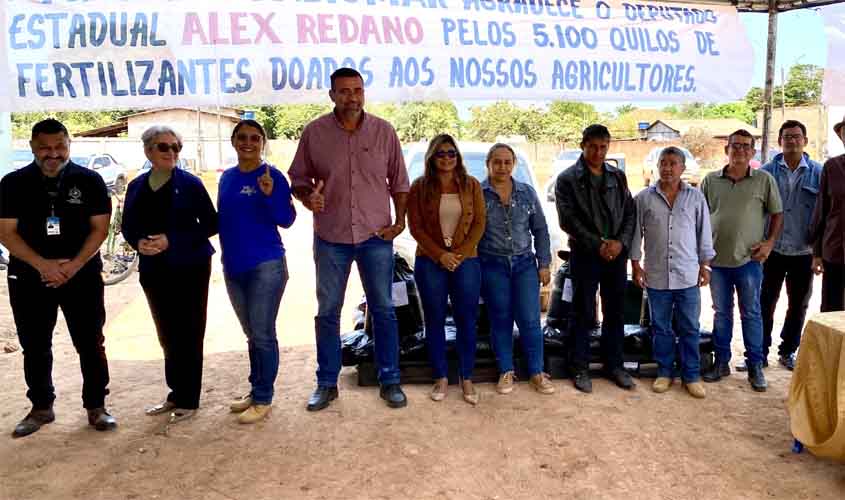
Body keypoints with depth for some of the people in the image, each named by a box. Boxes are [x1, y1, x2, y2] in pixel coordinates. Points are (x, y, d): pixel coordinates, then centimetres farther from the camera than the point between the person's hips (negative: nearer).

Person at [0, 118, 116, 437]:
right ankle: (41, 408, 25)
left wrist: (74, 265, -16)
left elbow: (99, 228, -4)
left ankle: (96, 407, 15)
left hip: (82, 276, -1)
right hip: (29, 278, 2)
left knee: (91, 344, 3)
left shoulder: (89, 181, -1)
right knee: (35, 348, 11)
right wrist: (44, 265, -16)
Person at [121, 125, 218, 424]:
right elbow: (128, 228, 12)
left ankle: (188, 400, 12)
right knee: (167, 335, 13)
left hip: (189, 268, -5)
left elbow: (210, 224, -7)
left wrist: (172, 240, -17)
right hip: (153, 270, 5)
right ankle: (175, 394, 27)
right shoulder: (136, 187, 8)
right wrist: (138, 243, -11)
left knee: (188, 334, 0)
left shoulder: (190, 184, -6)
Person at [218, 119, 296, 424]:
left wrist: (269, 194, -29)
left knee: (263, 335, -1)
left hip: (265, 266, -7)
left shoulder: (272, 176, -9)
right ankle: (254, 391, 28)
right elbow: (222, 218, 18)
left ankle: (263, 400, 10)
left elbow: (286, 221, -14)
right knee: (251, 334, 16)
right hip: (233, 267, 7)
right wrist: (226, 256, 11)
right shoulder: (227, 178, 10)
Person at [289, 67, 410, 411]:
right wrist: (307, 197, -17)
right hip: (330, 239, 0)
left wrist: (400, 220, -1)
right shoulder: (314, 132, -3)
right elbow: (298, 179, 4)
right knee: (327, 313, 9)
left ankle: (389, 382, 22)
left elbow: (399, 181, 7)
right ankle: (326, 384, 24)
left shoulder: (384, 131, 0)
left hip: (376, 237, 0)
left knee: (383, 310, 8)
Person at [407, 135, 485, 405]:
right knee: (435, 320, 6)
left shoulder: (471, 185, 4)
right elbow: (415, 226, -2)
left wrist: (461, 254, -10)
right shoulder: (420, 187, 1)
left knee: (466, 320, 3)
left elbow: (479, 223, 1)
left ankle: (467, 379, 15)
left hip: (466, 261, 1)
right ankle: (441, 378, 18)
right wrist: (440, 255, -11)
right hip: (430, 263, 0)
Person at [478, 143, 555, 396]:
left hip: (525, 263, 2)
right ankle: (506, 372, 20)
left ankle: (536, 372, 14)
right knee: (500, 320, 6)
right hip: (492, 266, -2)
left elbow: (540, 230, 9)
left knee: (530, 320, 0)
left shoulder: (527, 193, 7)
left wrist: (544, 264, 4)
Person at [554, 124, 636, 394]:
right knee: (584, 314, 3)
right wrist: (598, 244, -14)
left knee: (615, 313, 11)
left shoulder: (618, 177, 11)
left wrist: (621, 242, -8)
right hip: (585, 254, -4)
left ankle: (614, 365, 23)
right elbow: (568, 219, -10)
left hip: (617, 253, 4)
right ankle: (581, 368, 13)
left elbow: (630, 213, 9)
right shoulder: (567, 179, -3)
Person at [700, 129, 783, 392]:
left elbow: (777, 214, 5)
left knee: (751, 314, 6)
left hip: (749, 260, -2)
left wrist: (770, 242, -6)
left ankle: (755, 366, 17)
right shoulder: (710, 180, 5)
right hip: (717, 259, 2)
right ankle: (721, 362, 23)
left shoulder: (764, 180, 0)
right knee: (721, 313, 12)